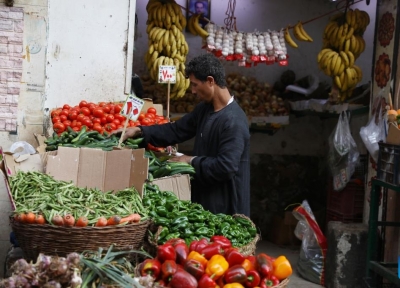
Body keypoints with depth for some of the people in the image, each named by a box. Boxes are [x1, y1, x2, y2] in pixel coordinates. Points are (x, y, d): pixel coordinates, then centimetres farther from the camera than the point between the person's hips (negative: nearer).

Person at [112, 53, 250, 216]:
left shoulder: (234, 121, -23)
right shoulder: (204, 109, 7)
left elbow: (226, 167, -28)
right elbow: (176, 130, 14)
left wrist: (192, 160, -15)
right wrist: (139, 131, 3)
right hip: (205, 198, 9)